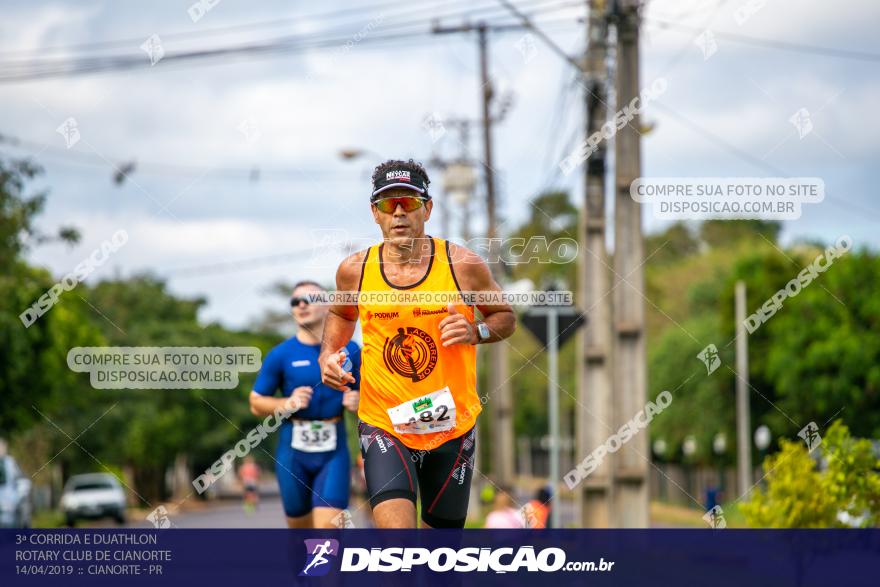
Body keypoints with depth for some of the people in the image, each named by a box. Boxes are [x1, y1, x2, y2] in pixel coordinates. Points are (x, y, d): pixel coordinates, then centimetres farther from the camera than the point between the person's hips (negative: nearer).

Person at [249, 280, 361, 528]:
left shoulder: (349, 350, 3)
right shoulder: (280, 355, -1)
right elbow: (256, 403, 3)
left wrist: (358, 401, -11)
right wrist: (288, 403, -15)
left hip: (333, 451, 0)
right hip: (293, 450, 1)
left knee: (328, 524, -13)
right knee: (299, 525, 10)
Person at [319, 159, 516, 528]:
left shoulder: (462, 265, -7)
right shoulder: (355, 270, -2)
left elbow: (506, 317, 7)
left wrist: (476, 332, -14)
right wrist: (328, 353, 2)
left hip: (452, 425, 1)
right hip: (384, 425, -1)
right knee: (396, 534, -24)